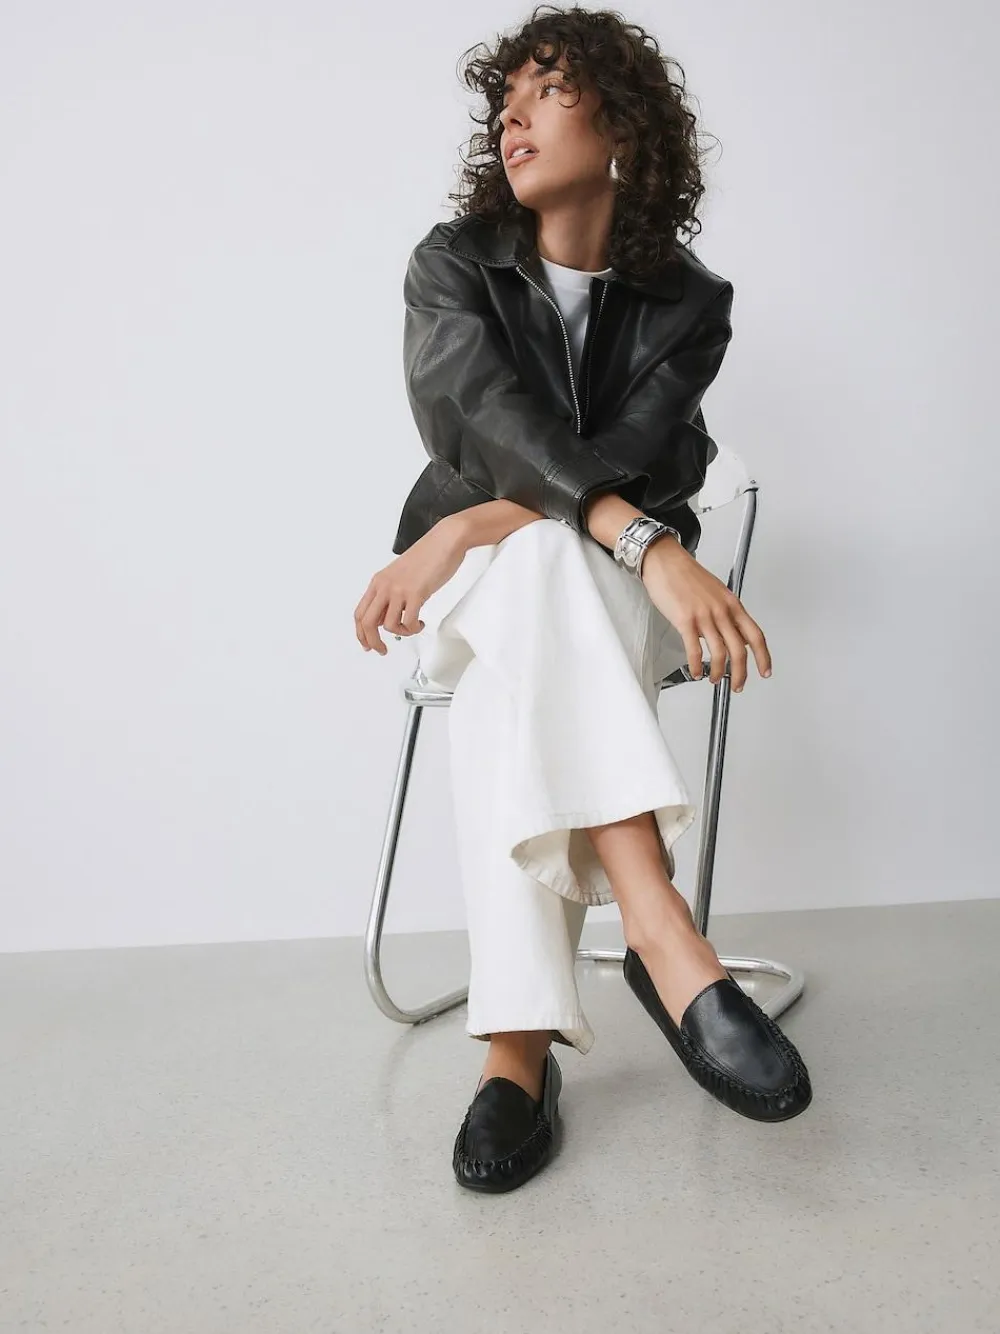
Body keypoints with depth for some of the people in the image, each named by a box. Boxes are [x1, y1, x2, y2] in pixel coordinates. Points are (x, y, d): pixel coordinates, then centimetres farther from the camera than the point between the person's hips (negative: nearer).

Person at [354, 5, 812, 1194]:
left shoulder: (686, 304, 1)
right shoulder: (453, 265, -1)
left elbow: (628, 464, -13)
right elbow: (495, 423, -21)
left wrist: (467, 530, -28)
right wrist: (651, 548, -38)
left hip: (613, 594, 0)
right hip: (475, 581, 0)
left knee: (510, 656, -37)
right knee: (524, 596, -38)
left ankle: (518, 1042, -41)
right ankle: (665, 940, -47)